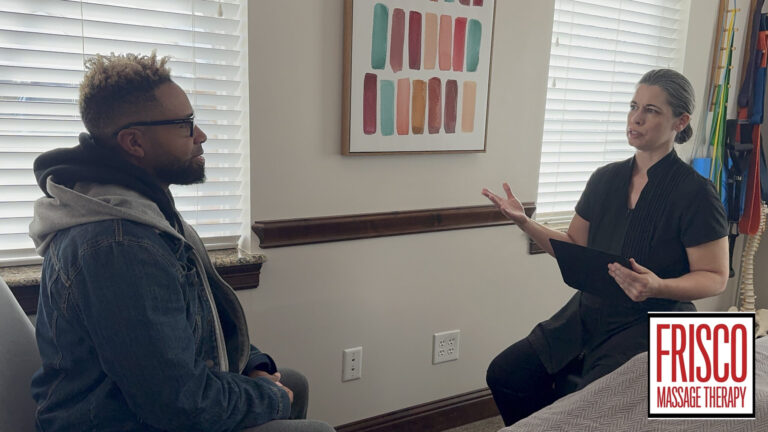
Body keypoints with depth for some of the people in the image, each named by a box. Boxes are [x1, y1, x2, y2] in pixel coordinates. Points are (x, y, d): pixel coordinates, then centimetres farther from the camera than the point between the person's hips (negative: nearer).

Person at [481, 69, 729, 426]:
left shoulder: (695, 193, -10)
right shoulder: (606, 179, 6)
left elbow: (715, 277, -7)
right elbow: (574, 248, 12)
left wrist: (657, 286, -26)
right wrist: (523, 222, -2)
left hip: (652, 323, -5)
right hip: (590, 312, 6)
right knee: (504, 375, -9)